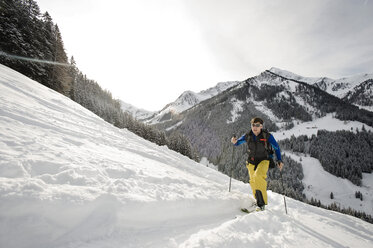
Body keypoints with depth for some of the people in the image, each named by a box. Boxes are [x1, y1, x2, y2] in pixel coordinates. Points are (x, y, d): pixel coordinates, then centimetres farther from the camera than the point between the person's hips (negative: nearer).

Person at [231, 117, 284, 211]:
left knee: (258, 176, -28)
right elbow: (238, 142, 9)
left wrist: (279, 160, -5)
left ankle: (262, 203, -20)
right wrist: (235, 142, -15)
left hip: (264, 160, -4)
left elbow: (276, 147, 1)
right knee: (253, 182, 9)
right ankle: (258, 200, 34)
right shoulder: (247, 136, -5)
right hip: (252, 161, 4)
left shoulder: (267, 136, -11)